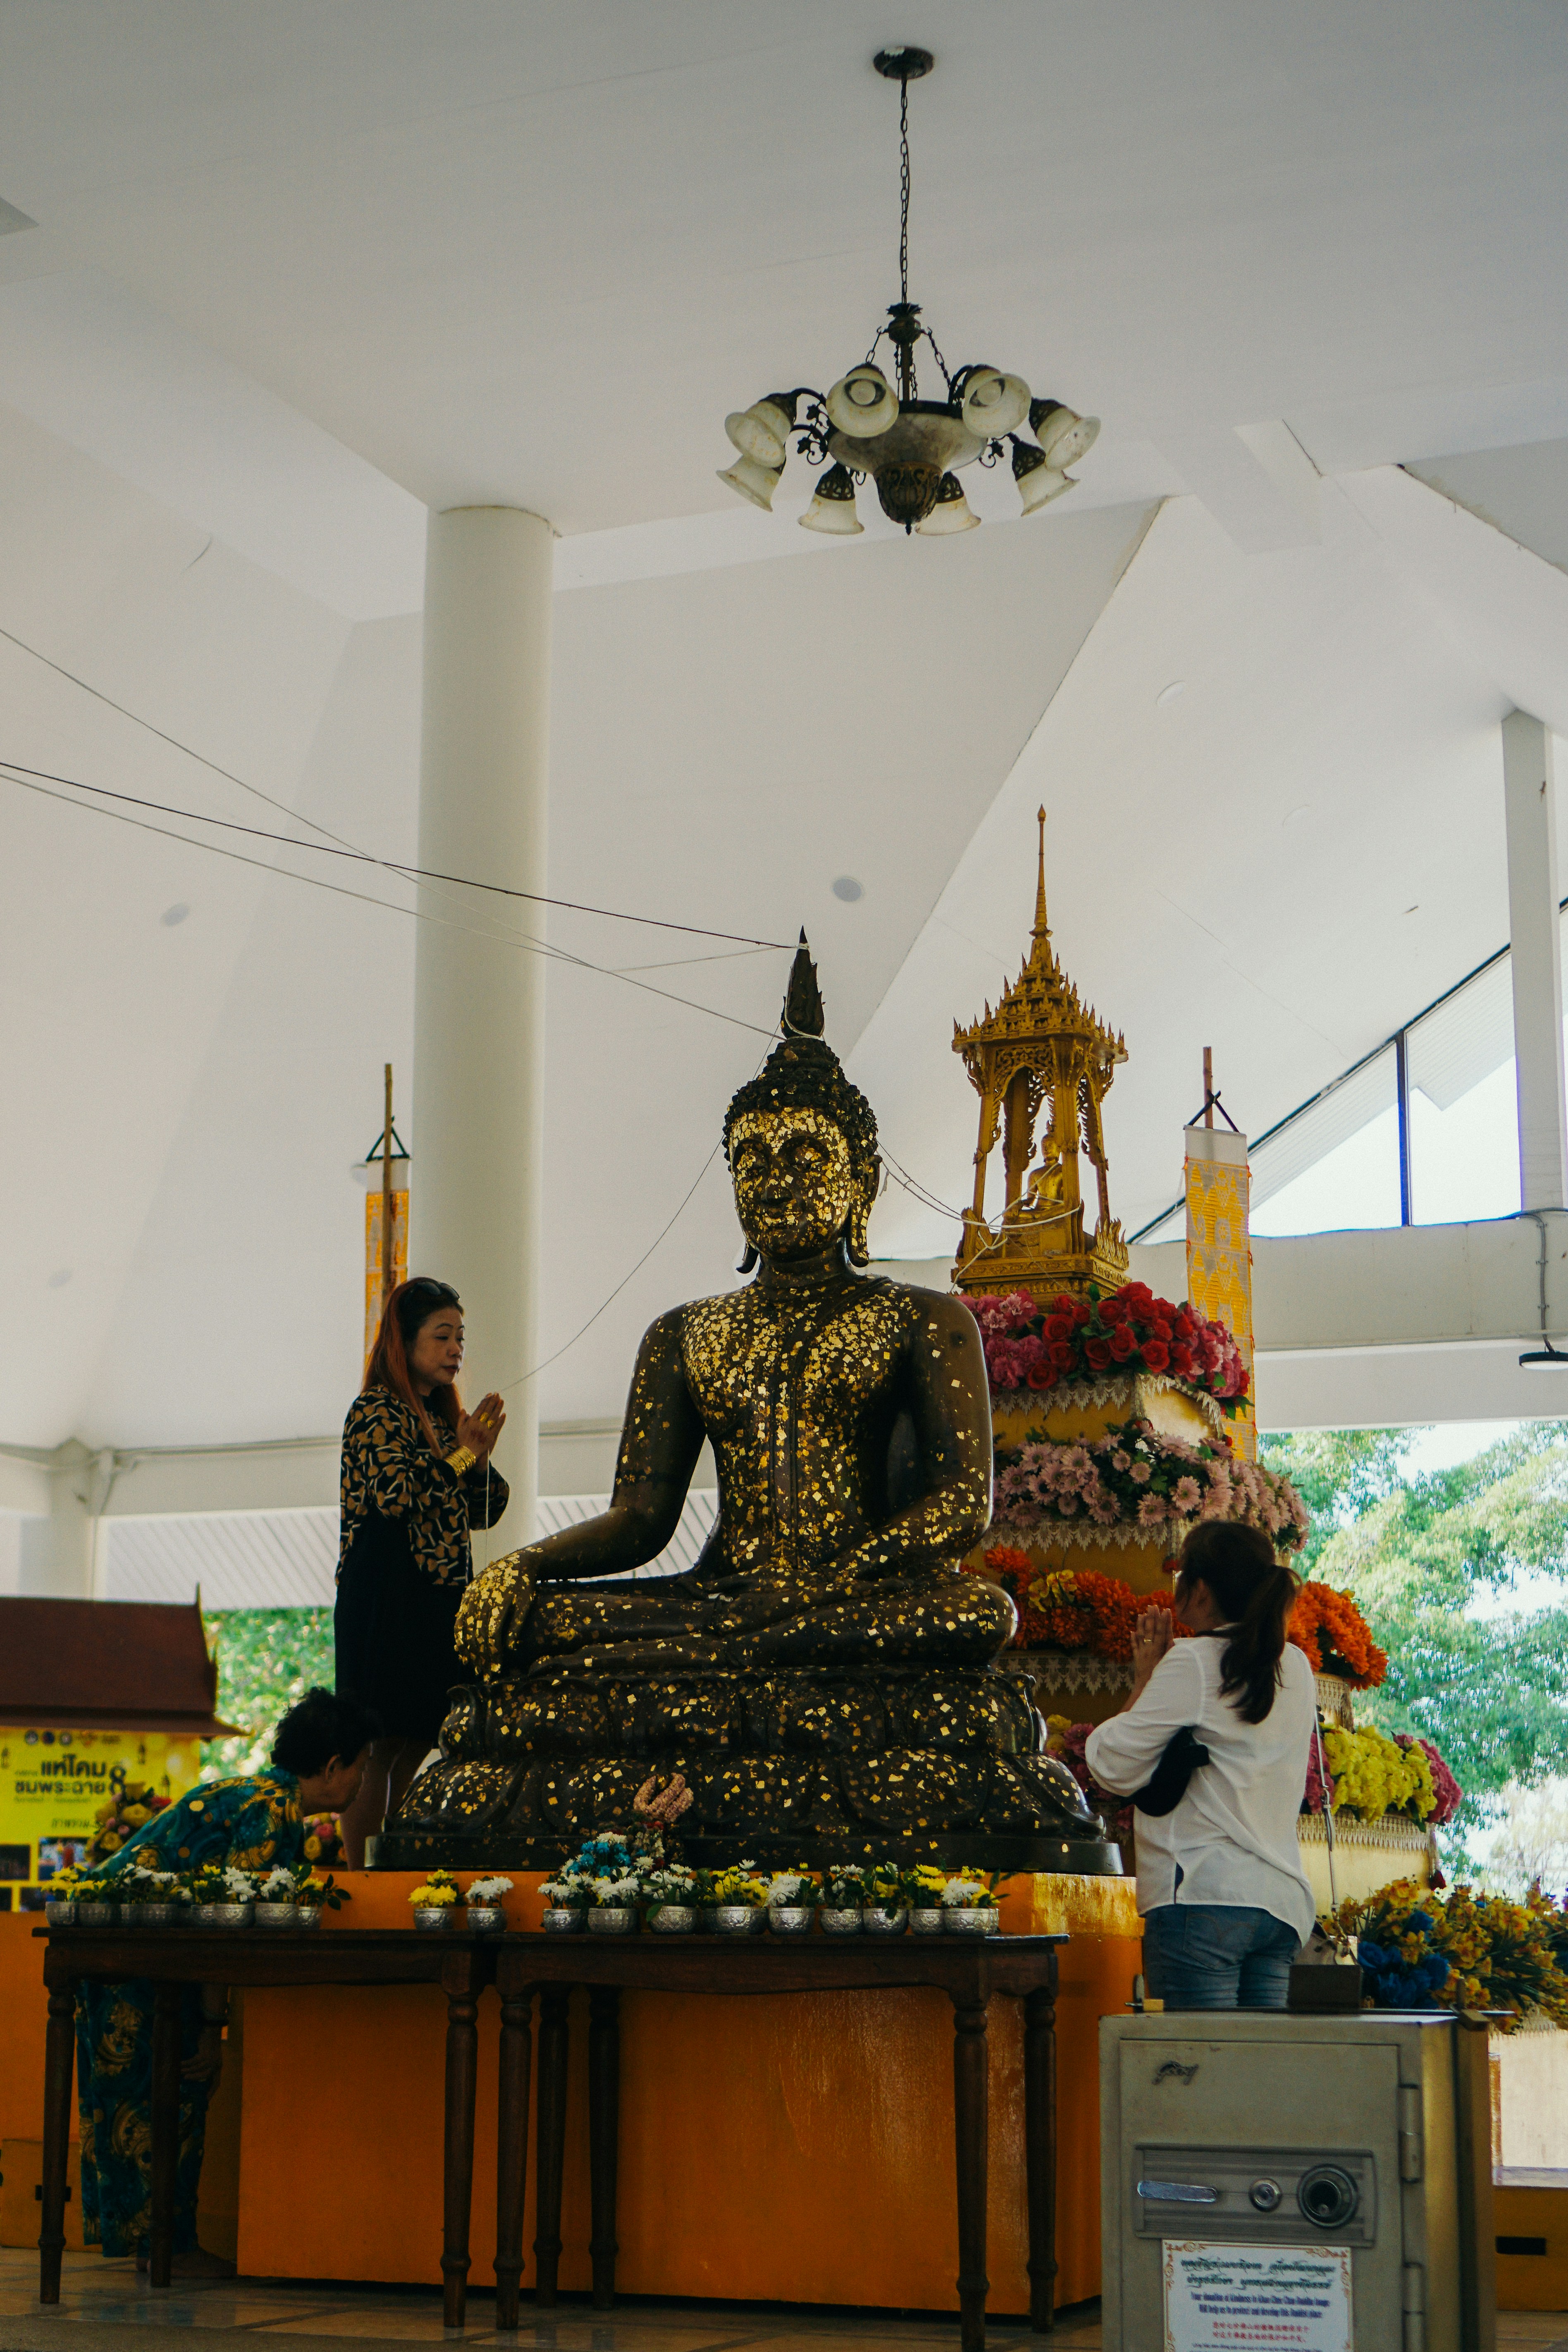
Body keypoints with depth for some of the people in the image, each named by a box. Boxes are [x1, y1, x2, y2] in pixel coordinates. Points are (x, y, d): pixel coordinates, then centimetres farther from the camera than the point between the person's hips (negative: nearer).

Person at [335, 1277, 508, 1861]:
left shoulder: (442, 1416, 19)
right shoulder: (376, 1409, -5)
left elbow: (485, 1511, 17)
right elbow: (393, 1493, -20)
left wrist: (480, 1456, -1)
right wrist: (462, 1455, -11)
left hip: (436, 1597, 8)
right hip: (386, 1597, -8)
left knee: (413, 1743, 8)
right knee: (379, 1746, -8)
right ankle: (357, 1872, -6)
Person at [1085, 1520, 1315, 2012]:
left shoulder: (1194, 1664, -7)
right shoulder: (1295, 1667, 15)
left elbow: (1114, 1767, -4)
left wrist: (1146, 1679, 6)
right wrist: (1165, 1675, 20)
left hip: (1207, 1897, -7)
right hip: (1284, 1901, 7)